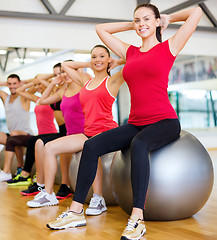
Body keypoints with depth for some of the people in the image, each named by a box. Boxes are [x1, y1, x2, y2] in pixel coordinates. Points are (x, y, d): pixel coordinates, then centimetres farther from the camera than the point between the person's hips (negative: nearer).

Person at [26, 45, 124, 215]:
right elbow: (65, 65, 32)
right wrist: (89, 65, 25)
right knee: (50, 147, -1)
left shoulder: (112, 81, 2)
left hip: (106, 132, -7)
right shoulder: (86, 81, 19)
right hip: (88, 133, 7)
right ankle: (48, 194, 8)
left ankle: (99, 200, -31)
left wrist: (117, 63, 8)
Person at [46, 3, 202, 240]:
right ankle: (76, 211, -11)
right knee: (91, 145, -15)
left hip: (165, 122, -5)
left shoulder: (168, 48, 4)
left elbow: (196, 12, 2)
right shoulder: (130, 52, 17)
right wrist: (132, 25, 25)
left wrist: (167, 19, 15)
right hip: (136, 124, 5)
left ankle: (137, 219, -38)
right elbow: (101, 28, 27)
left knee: (139, 144, -38)